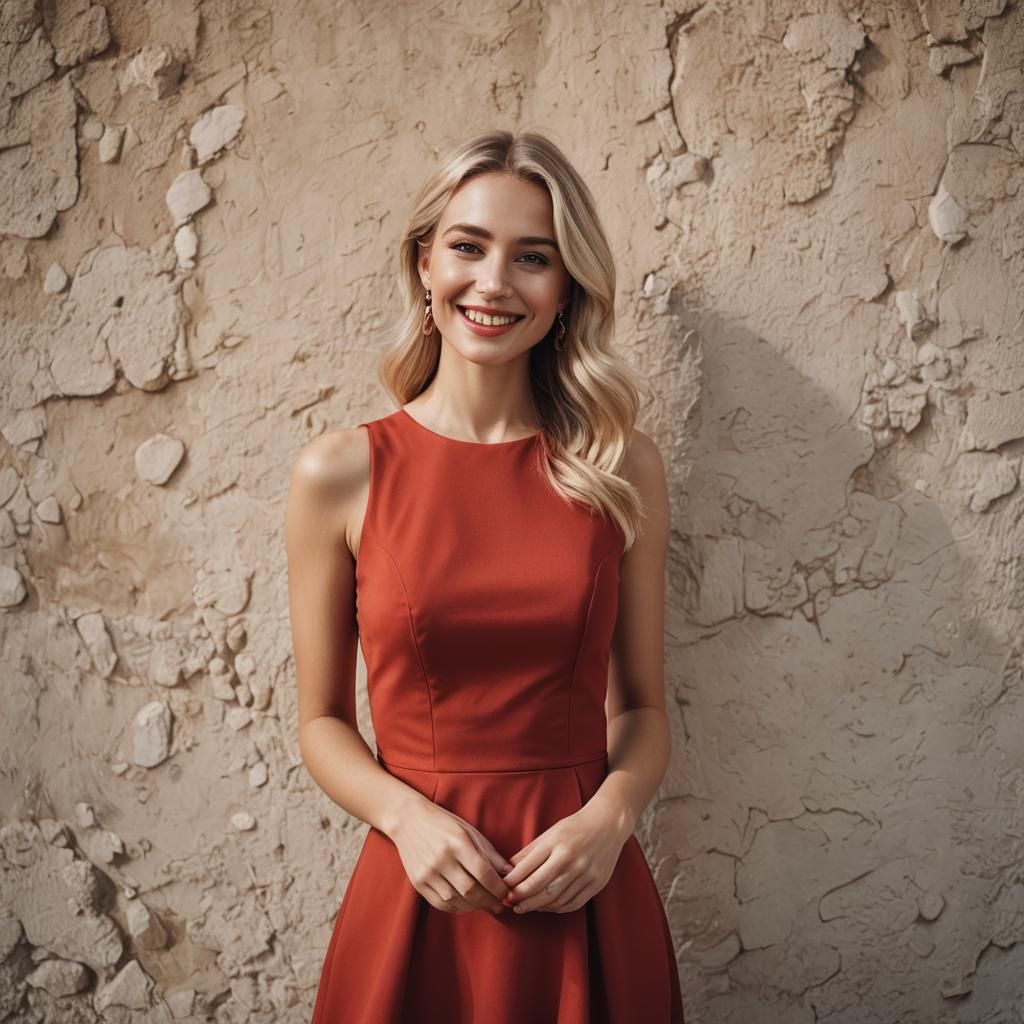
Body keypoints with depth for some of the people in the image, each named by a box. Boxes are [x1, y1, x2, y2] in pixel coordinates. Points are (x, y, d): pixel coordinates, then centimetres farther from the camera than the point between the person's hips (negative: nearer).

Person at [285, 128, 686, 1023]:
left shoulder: (622, 469, -2)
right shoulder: (339, 473, -6)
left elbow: (641, 707, 5)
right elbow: (323, 720, 1)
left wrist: (610, 815, -12)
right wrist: (408, 817, -15)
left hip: (583, 896, 1)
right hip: (419, 889, -1)